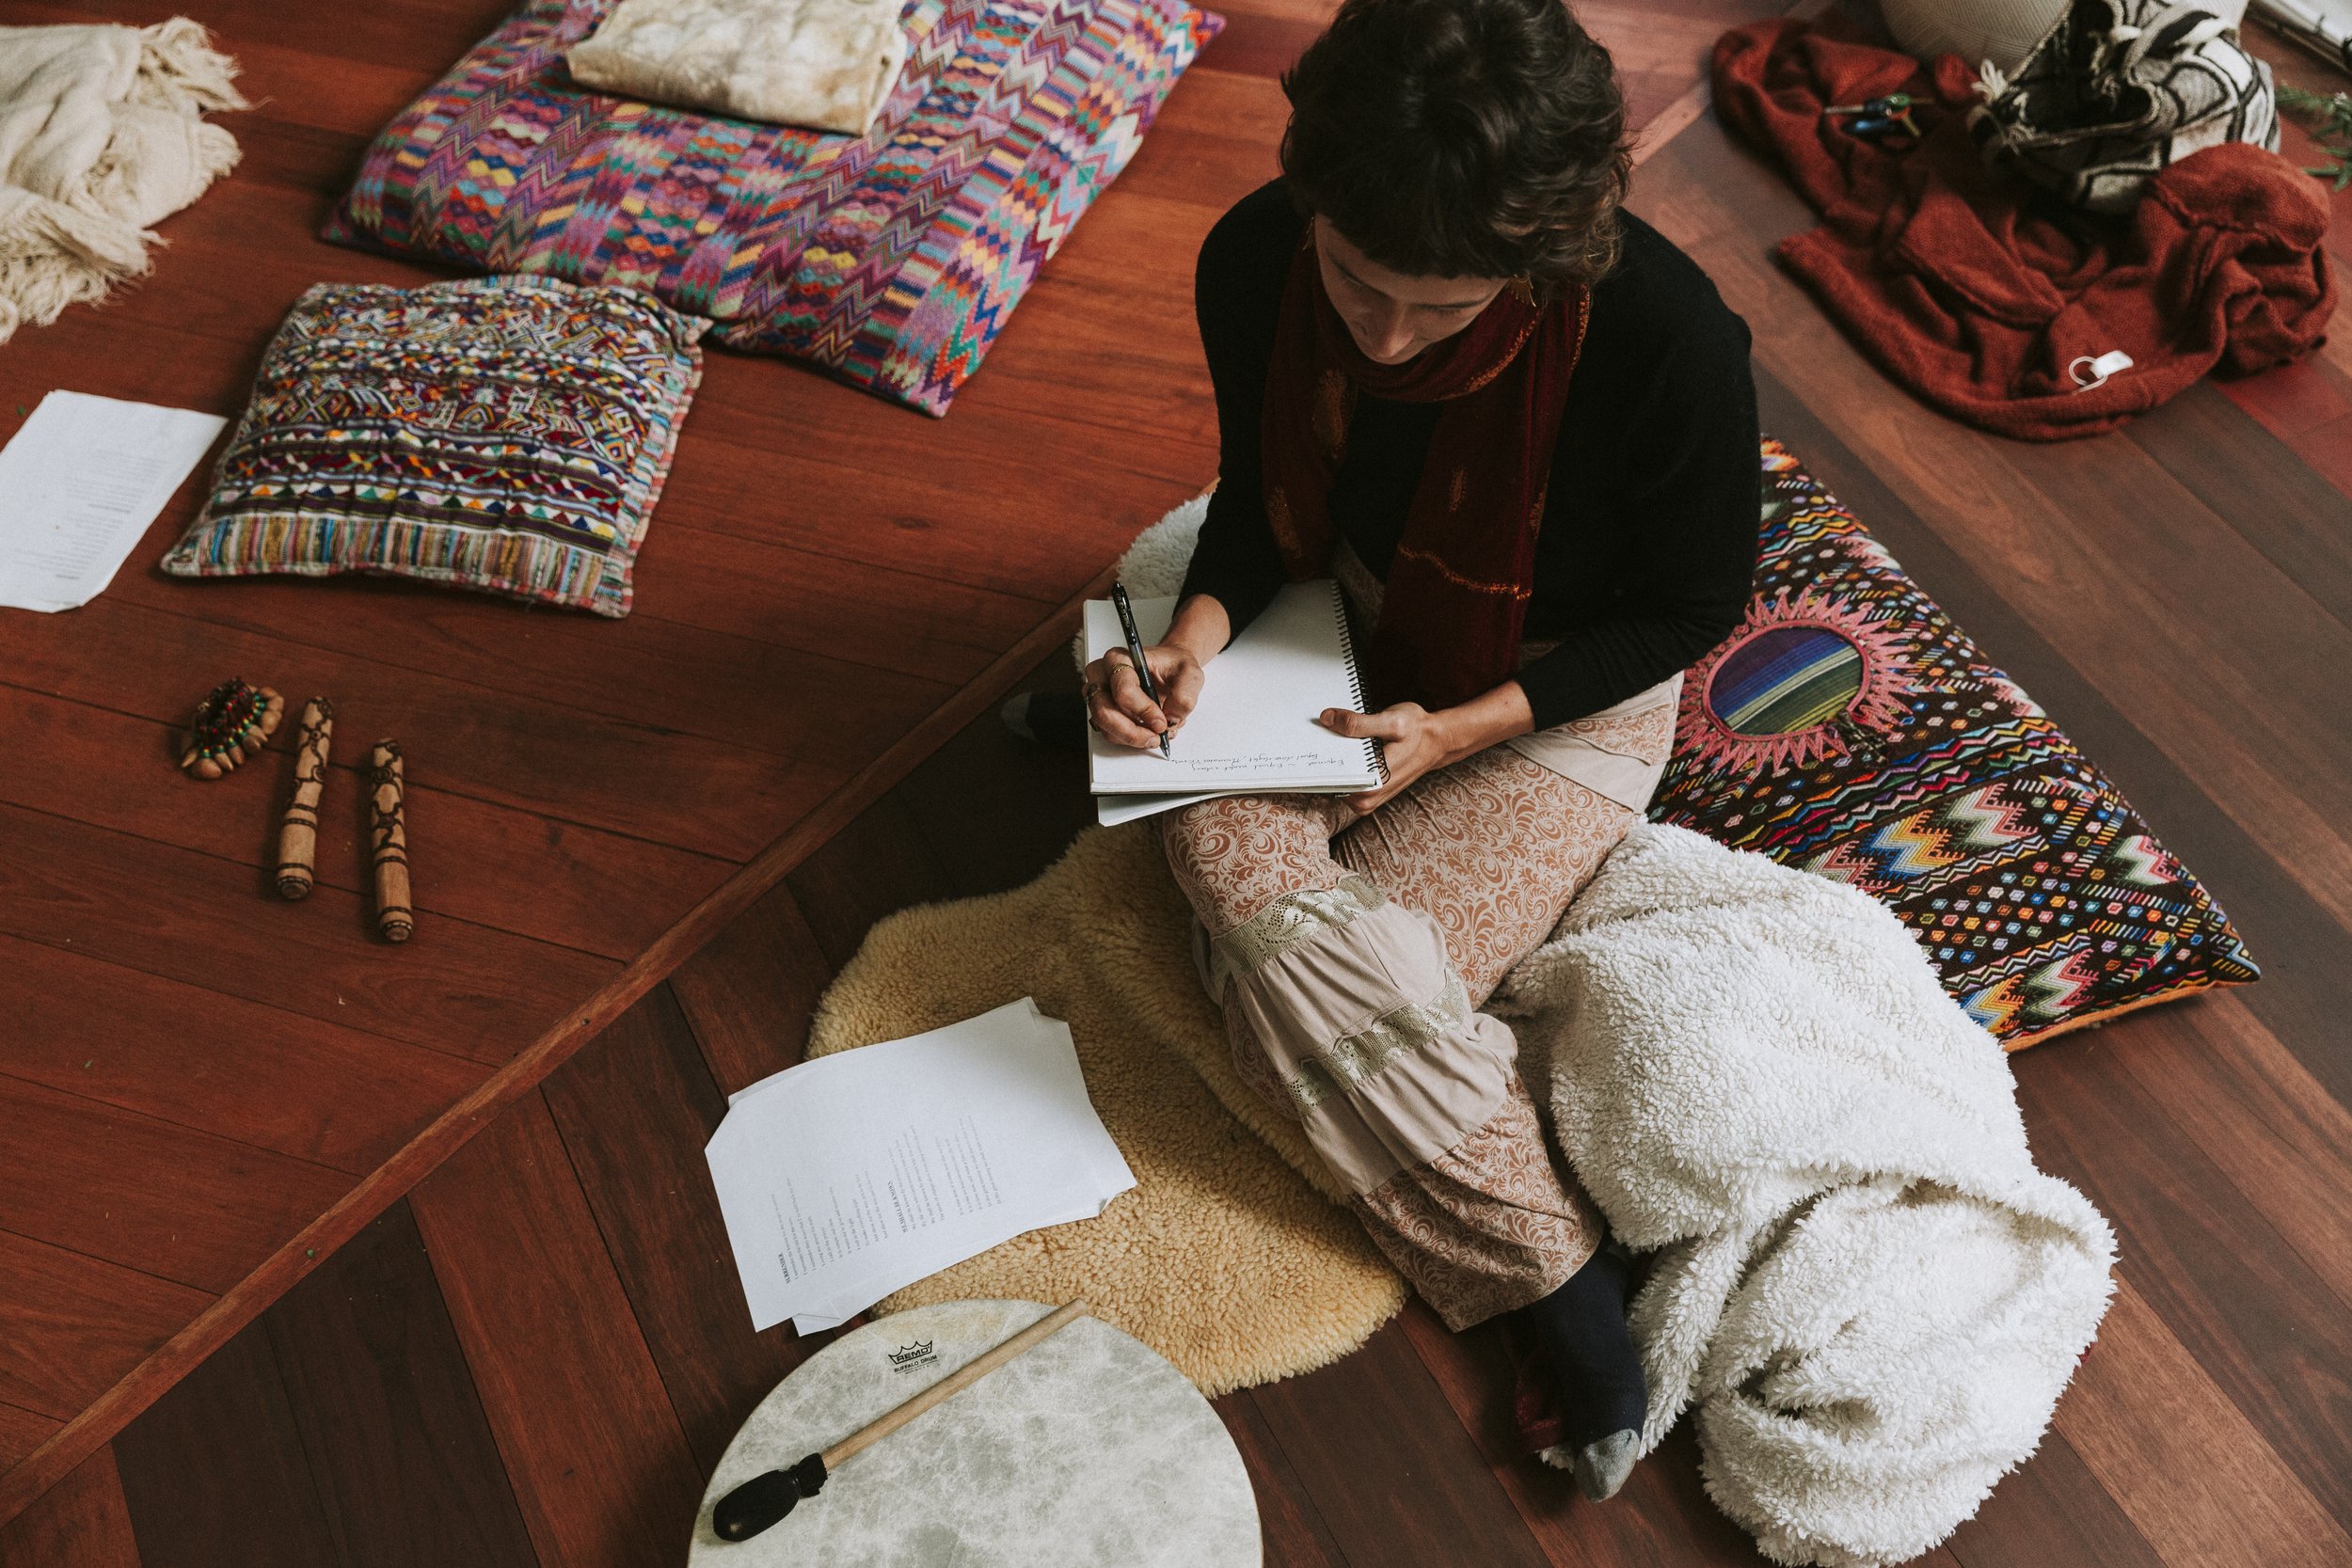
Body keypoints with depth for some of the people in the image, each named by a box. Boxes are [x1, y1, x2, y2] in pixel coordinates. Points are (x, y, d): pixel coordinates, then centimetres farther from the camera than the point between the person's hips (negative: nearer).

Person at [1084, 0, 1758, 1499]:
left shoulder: (1668, 339, -31)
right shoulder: (1255, 262, -19)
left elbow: (1693, 606, -14)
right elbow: (1260, 492, -1)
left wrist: (1458, 732, -24)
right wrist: (1197, 635, -21)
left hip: (1557, 698, -4)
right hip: (1349, 627, 5)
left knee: (1321, 981, -23)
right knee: (1231, 851, -26)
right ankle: (1562, 1273, -13)